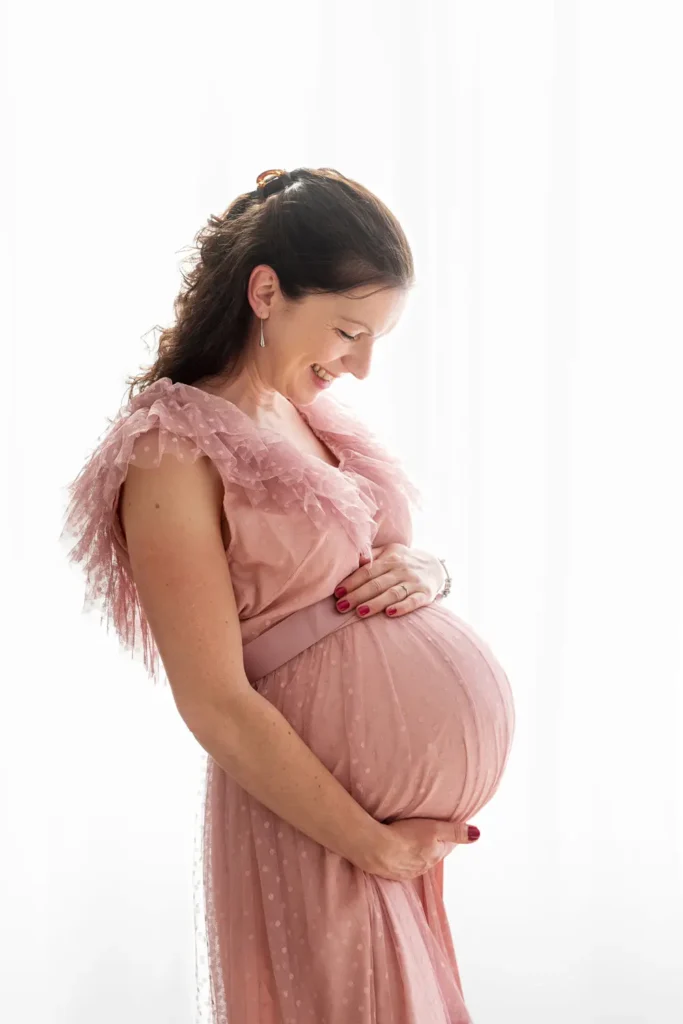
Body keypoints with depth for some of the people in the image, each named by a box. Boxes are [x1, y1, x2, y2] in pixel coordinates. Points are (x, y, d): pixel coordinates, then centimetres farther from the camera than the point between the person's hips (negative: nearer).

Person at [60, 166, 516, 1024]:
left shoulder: (314, 413, 8)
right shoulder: (173, 453, -16)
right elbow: (217, 707, -19)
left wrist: (423, 570, -5)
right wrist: (378, 846, -14)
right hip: (321, 817, -7)